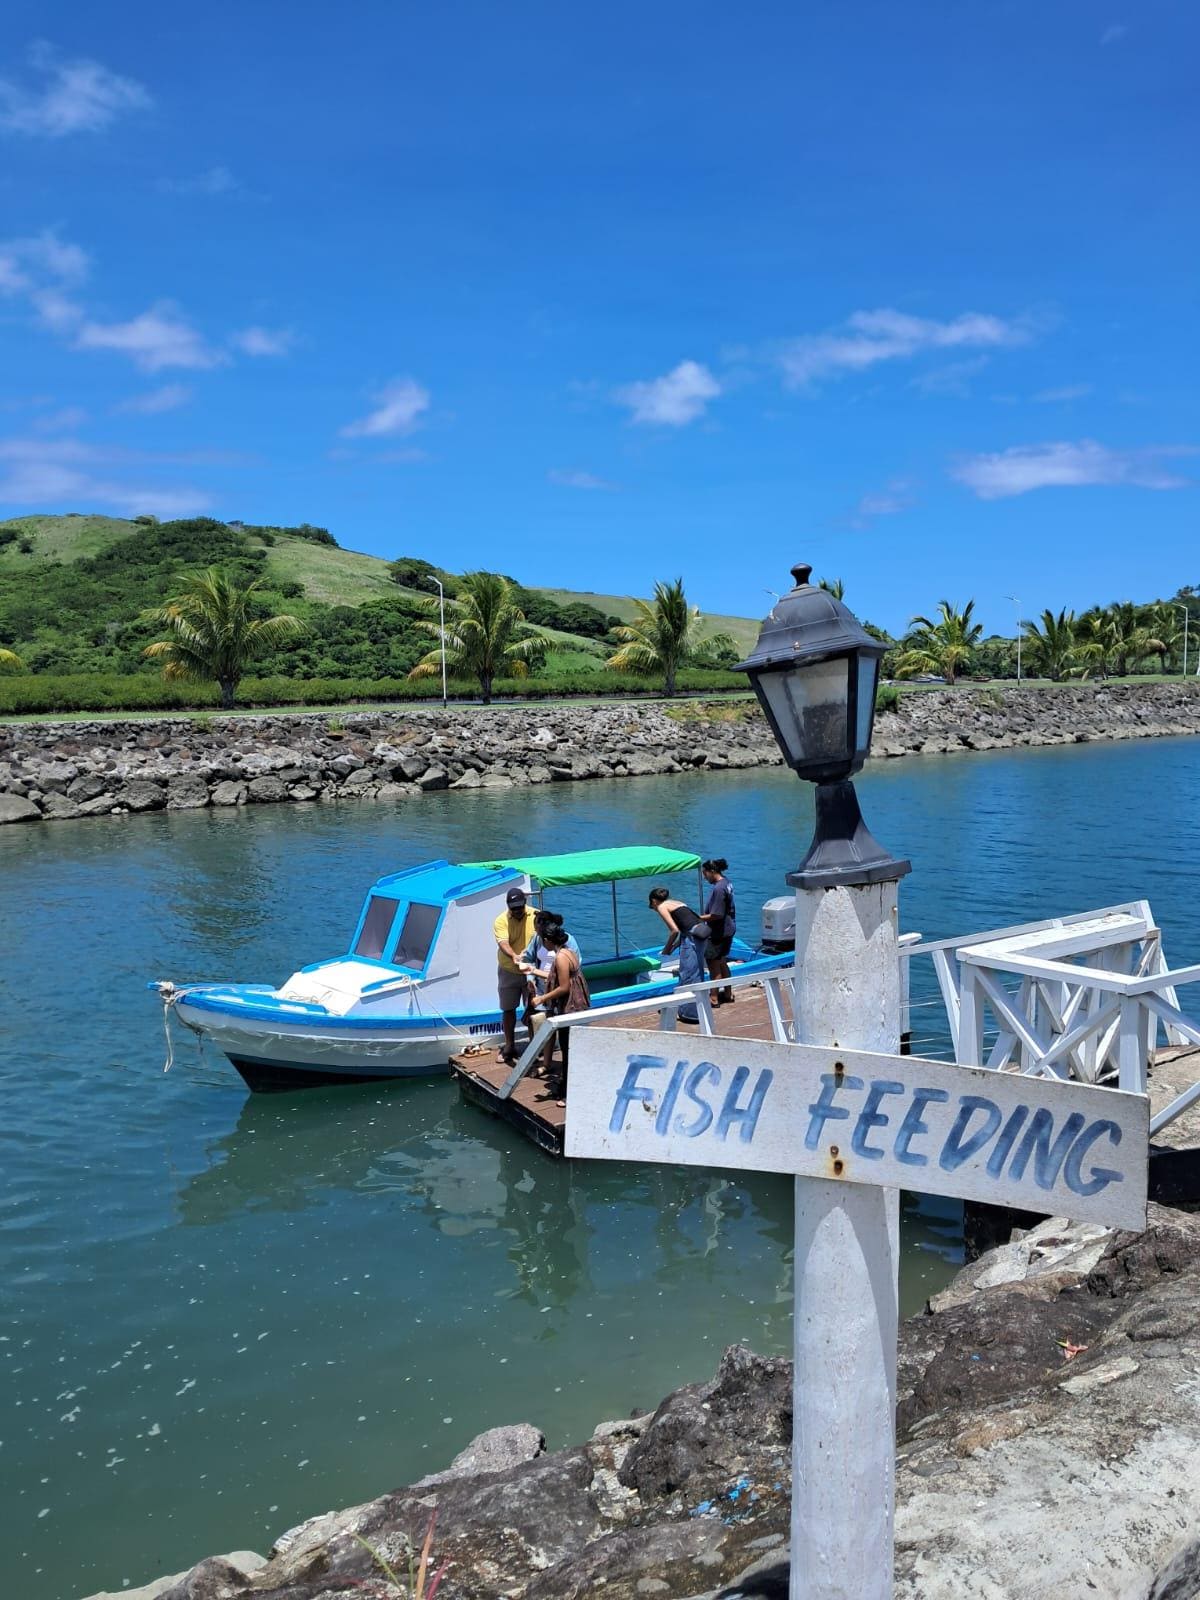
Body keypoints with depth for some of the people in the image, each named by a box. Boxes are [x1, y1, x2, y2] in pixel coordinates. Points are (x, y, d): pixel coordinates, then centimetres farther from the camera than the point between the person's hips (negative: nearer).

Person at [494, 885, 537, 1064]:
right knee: (508, 1009, 10)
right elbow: (503, 943, -27)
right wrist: (514, 956, -47)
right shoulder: (501, 921, -13)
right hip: (508, 972, 0)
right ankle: (509, 1046, 24)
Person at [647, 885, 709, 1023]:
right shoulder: (675, 903, 26)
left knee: (688, 975, -3)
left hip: (691, 936, -9)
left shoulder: (662, 907, 2)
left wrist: (667, 948, 5)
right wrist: (674, 946, 22)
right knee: (696, 973, 18)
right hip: (699, 934, 9)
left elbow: (675, 930, -8)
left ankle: (692, 1013, -1)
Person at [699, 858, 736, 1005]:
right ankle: (728, 994, 30)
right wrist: (704, 915, 10)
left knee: (714, 965, 1)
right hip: (728, 930, 10)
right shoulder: (726, 883, 7)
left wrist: (700, 918, -14)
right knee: (722, 962, 21)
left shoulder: (718, 888, -24)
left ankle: (714, 999, 8)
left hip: (719, 933, -10)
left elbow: (716, 915, -25)